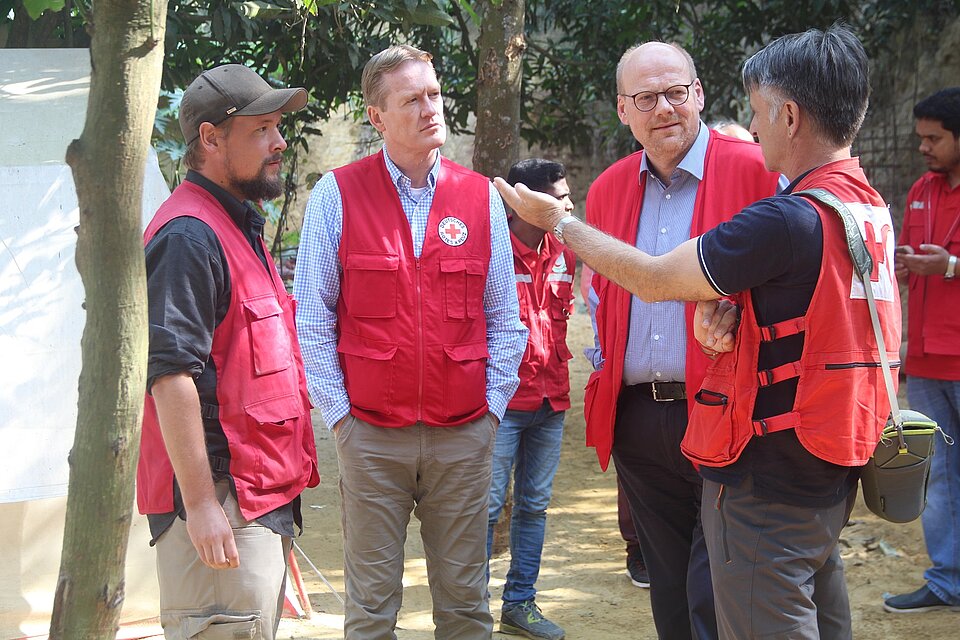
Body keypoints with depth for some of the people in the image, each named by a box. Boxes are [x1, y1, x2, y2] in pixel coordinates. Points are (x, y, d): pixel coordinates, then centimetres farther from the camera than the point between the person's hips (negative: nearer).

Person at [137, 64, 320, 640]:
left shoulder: (240, 227, 19)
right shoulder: (189, 235, -14)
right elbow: (171, 373, -22)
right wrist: (199, 502, -24)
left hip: (264, 494, 10)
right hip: (221, 502, -10)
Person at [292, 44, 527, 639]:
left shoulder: (481, 196, 6)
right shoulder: (338, 194, -1)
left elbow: (504, 318, 9)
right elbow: (312, 317, 0)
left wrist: (493, 404, 3)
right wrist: (338, 408, -4)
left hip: (465, 434, 2)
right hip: (370, 434, -2)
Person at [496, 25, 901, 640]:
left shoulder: (791, 219, -23)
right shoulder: (869, 205, 6)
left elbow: (654, 278, -13)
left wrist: (557, 221, 0)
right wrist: (722, 306, -9)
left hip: (766, 485, -9)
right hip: (831, 473, 9)